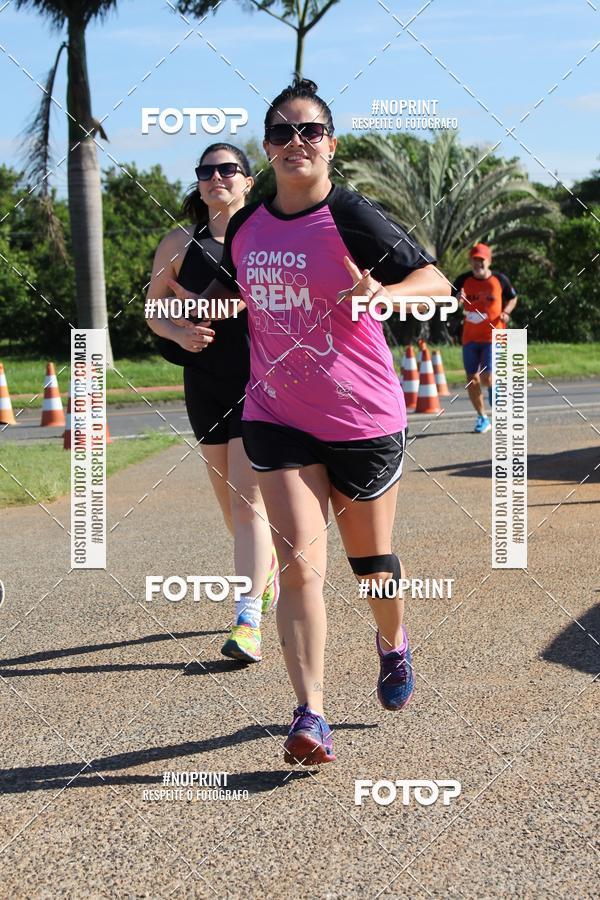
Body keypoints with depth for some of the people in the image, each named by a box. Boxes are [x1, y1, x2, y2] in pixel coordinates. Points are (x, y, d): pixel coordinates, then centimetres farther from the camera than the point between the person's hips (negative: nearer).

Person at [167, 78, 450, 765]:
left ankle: (394, 644, 46)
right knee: (300, 566, -9)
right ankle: (310, 716, -9)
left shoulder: (351, 218, -12)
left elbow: (435, 280, -14)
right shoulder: (246, 226, 4)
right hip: (277, 418, 3)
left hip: (363, 418, -3)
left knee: (369, 560, 14)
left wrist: (383, 293, -33)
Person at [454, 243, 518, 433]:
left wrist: (506, 312, -5)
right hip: (470, 338, 3)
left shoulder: (500, 280, -2)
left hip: (492, 336, -2)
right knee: (472, 379, 3)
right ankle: (482, 418, 18)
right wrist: (457, 300, -20)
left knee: (487, 378, -16)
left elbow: (512, 298, 14)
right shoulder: (463, 280, 0)